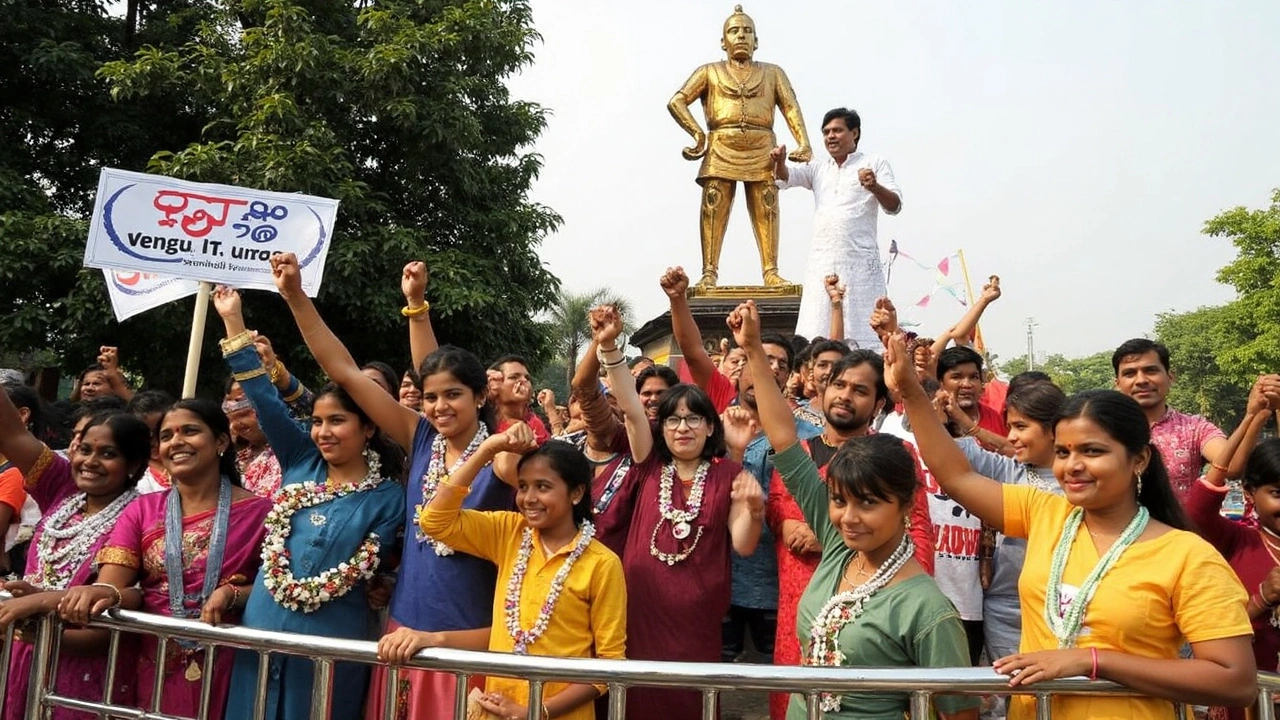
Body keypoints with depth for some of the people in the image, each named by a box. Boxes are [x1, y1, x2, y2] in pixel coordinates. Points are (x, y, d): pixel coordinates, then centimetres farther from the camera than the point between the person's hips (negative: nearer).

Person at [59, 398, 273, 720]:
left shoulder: (259, 511, -5)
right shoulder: (142, 510, 6)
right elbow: (111, 588, -4)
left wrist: (234, 594, -22)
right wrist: (103, 593, -26)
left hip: (224, 671, -3)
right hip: (154, 667, 3)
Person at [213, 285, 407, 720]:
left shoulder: (387, 498, -3)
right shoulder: (300, 462, 5)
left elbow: (366, 571, -4)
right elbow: (264, 398, 2)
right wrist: (233, 320, -1)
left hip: (330, 640, -3)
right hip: (262, 628, 4)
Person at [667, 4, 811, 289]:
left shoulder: (773, 72, 22)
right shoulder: (709, 71, 19)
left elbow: (791, 107, 8)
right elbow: (677, 101, 6)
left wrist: (804, 143, -10)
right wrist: (698, 134, -11)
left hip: (762, 150, 1)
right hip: (721, 149, -1)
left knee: (766, 210, -7)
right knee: (713, 208, -10)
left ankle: (771, 272, -8)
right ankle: (709, 273, -11)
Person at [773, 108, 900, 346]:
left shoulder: (875, 163, 8)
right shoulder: (817, 168, 20)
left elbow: (894, 206, 0)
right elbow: (784, 178, 7)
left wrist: (875, 187, -21)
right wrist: (780, 162, -15)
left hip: (860, 262, -3)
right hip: (822, 262, 4)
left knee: (861, 335, -8)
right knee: (816, 337, -3)